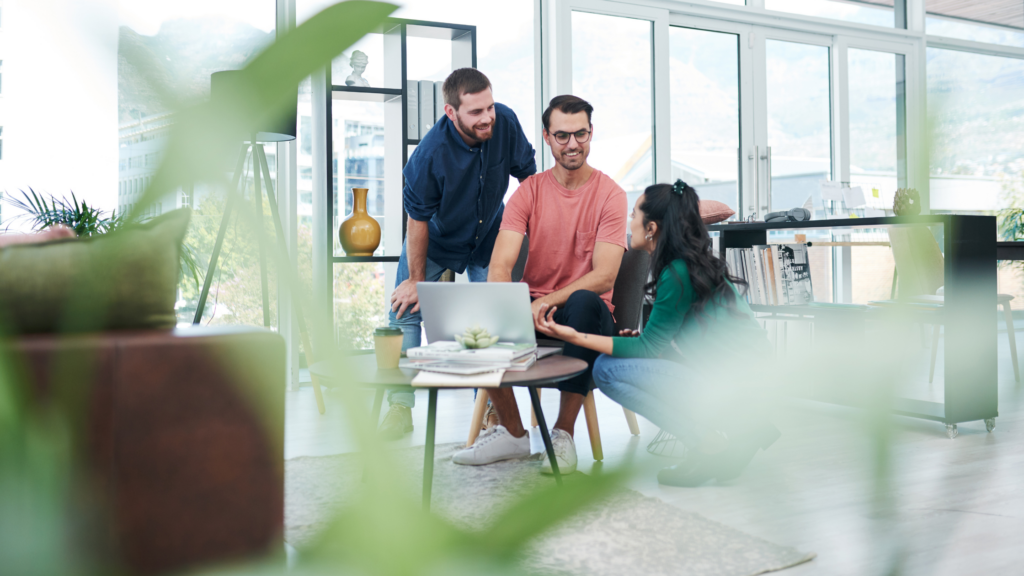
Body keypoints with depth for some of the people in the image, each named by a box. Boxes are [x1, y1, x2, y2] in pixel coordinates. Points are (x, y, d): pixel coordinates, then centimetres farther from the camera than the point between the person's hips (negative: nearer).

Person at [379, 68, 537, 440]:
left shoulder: (505, 122, -25)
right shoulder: (429, 154, -33)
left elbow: (527, 174, -5)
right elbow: (418, 219, -21)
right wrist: (416, 279, -12)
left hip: (488, 236, 2)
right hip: (435, 239, -2)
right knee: (406, 308, -4)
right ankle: (400, 407, 7)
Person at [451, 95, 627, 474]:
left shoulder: (609, 194, -4)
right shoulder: (530, 191, 4)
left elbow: (604, 276, -16)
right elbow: (500, 265, -8)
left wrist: (547, 303, -29)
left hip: (584, 314, -3)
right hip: (532, 307, 3)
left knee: (585, 303, -38)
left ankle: (563, 433, -25)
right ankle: (512, 433, -10)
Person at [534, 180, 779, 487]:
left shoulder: (678, 274, -16)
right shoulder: (694, 261, 12)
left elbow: (648, 348, -11)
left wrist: (578, 337, -14)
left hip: (725, 379, -9)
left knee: (607, 370, -8)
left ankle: (710, 443, -7)